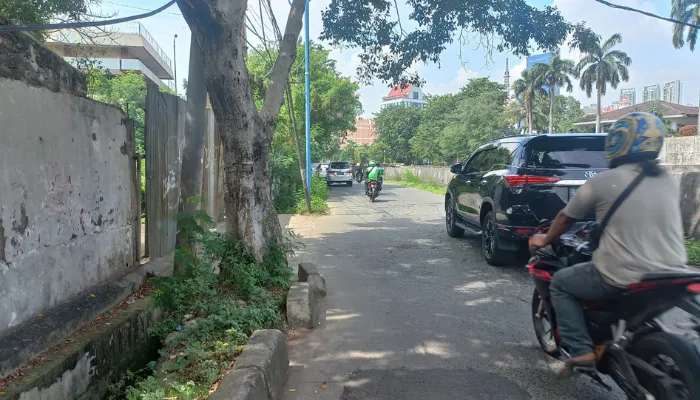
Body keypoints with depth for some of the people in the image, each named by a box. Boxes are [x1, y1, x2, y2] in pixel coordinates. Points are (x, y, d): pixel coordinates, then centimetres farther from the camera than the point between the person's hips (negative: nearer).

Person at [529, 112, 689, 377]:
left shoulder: (601, 182, -8)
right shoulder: (669, 182, 6)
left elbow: (566, 218, 6)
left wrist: (545, 240, 25)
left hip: (621, 280, -5)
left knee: (560, 283, 16)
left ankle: (581, 351, 7)